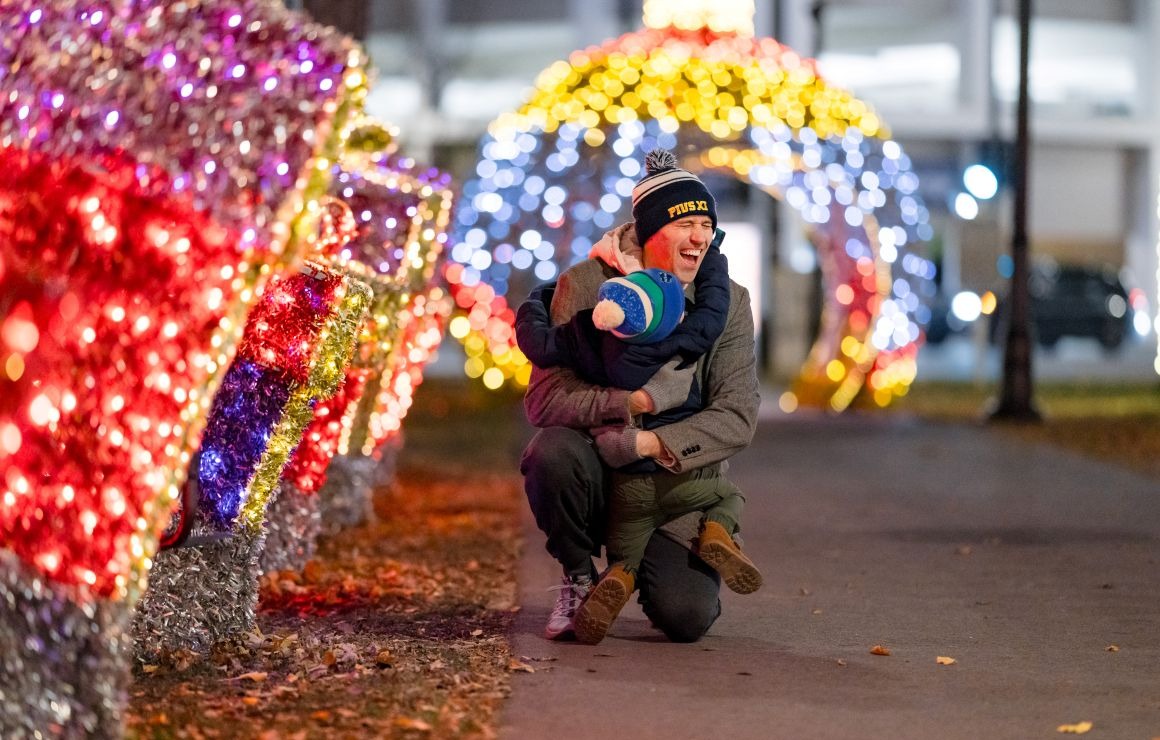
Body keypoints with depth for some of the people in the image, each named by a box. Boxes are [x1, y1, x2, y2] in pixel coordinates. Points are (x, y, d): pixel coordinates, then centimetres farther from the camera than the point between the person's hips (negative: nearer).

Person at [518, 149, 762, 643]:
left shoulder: (728, 302, -1)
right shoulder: (584, 285, -6)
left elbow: (737, 418, -8)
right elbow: (544, 399, -14)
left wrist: (649, 444, -22)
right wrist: (636, 401, -27)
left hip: (676, 489, 1)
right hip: (595, 477, -1)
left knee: (688, 619, -20)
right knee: (553, 451, -34)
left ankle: (644, 572, 20)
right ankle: (579, 578, -5)